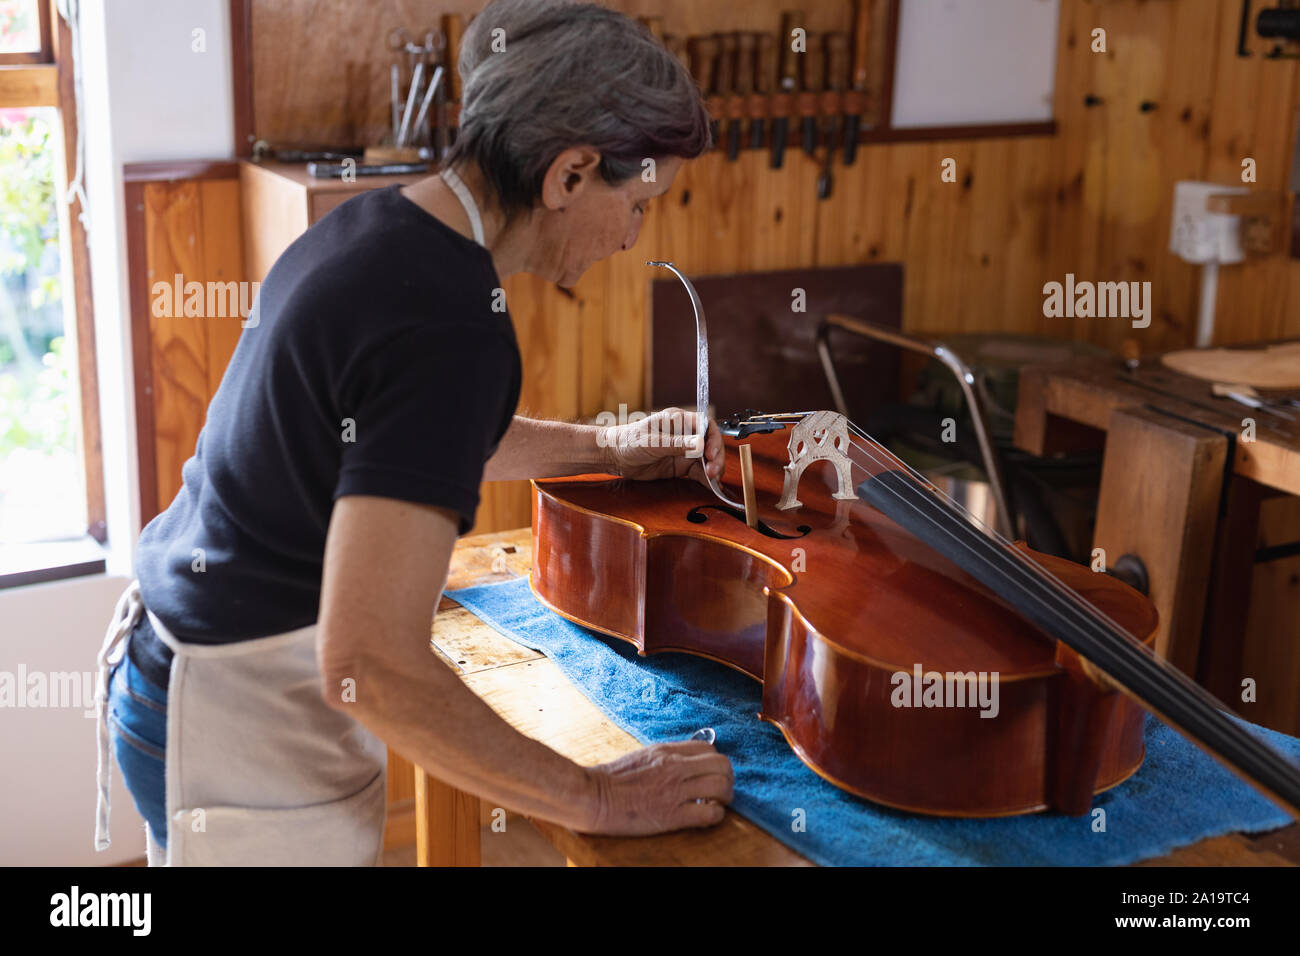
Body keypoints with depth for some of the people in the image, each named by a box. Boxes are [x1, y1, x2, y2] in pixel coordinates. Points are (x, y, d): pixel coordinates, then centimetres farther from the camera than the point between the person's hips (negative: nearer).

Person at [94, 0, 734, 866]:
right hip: (248, 727, -9)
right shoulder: (455, 329, -28)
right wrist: (598, 801, -23)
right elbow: (371, 661, -32)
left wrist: (605, 449, 18)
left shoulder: (377, 225, 1)